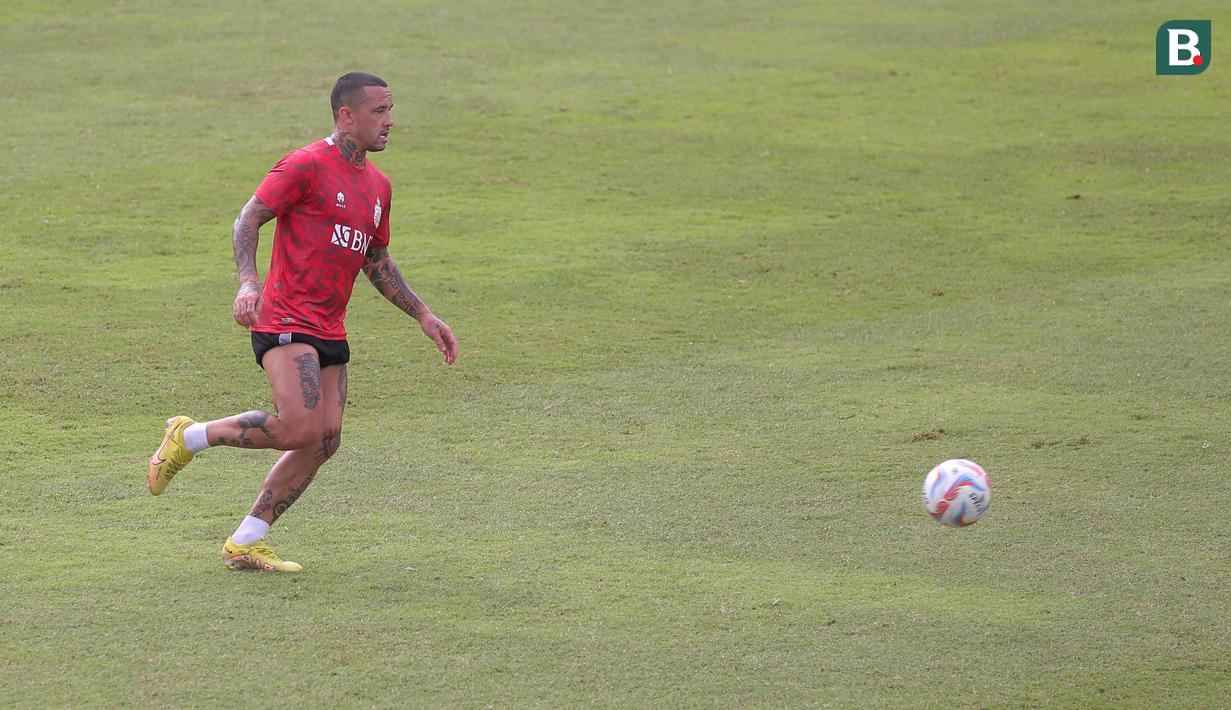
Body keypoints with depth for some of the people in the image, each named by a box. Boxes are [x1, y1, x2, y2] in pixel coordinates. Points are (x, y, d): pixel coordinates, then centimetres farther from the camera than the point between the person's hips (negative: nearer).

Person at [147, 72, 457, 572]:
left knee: (326, 441, 0)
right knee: (301, 430, -22)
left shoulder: (377, 186, 16)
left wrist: (423, 316, 21)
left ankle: (244, 544, 9)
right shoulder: (307, 166, -9)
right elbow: (248, 220, -9)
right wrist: (247, 283, -25)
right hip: (286, 321, -8)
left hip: (330, 332, 8)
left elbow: (377, 263, 27)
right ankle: (189, 437, 0)